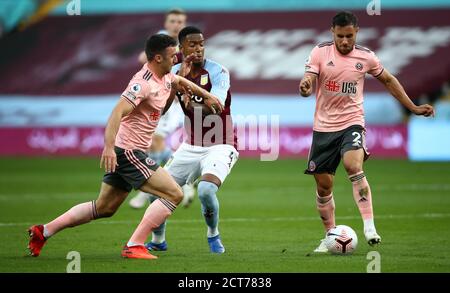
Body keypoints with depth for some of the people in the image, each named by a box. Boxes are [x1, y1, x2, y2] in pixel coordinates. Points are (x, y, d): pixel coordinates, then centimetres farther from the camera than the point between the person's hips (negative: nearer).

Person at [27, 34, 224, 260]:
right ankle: (134, 246, -15)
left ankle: (43, 231, 21)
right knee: (174, 194, -13)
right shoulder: (144, 82, -20)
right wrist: (109, 146, -38)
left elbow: (181, 81, 35)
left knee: (104, 208, 17)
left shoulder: (164, 78, 10)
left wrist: (207, 96, 37)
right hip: (128, 151, -10)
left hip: (127, 152, 10)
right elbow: (118, 112, -29)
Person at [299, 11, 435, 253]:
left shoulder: (366, 57, -1)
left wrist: (413, 108, 16)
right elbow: (308, 82, -13)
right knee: (323, 186, 6)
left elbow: (388, 80, 15)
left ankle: (369, 226, -30)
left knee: (354, 167, -29)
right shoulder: (320, 52, -4)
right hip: (323, 126, 2)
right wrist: (305, 87, -39)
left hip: (351, 123, -1)